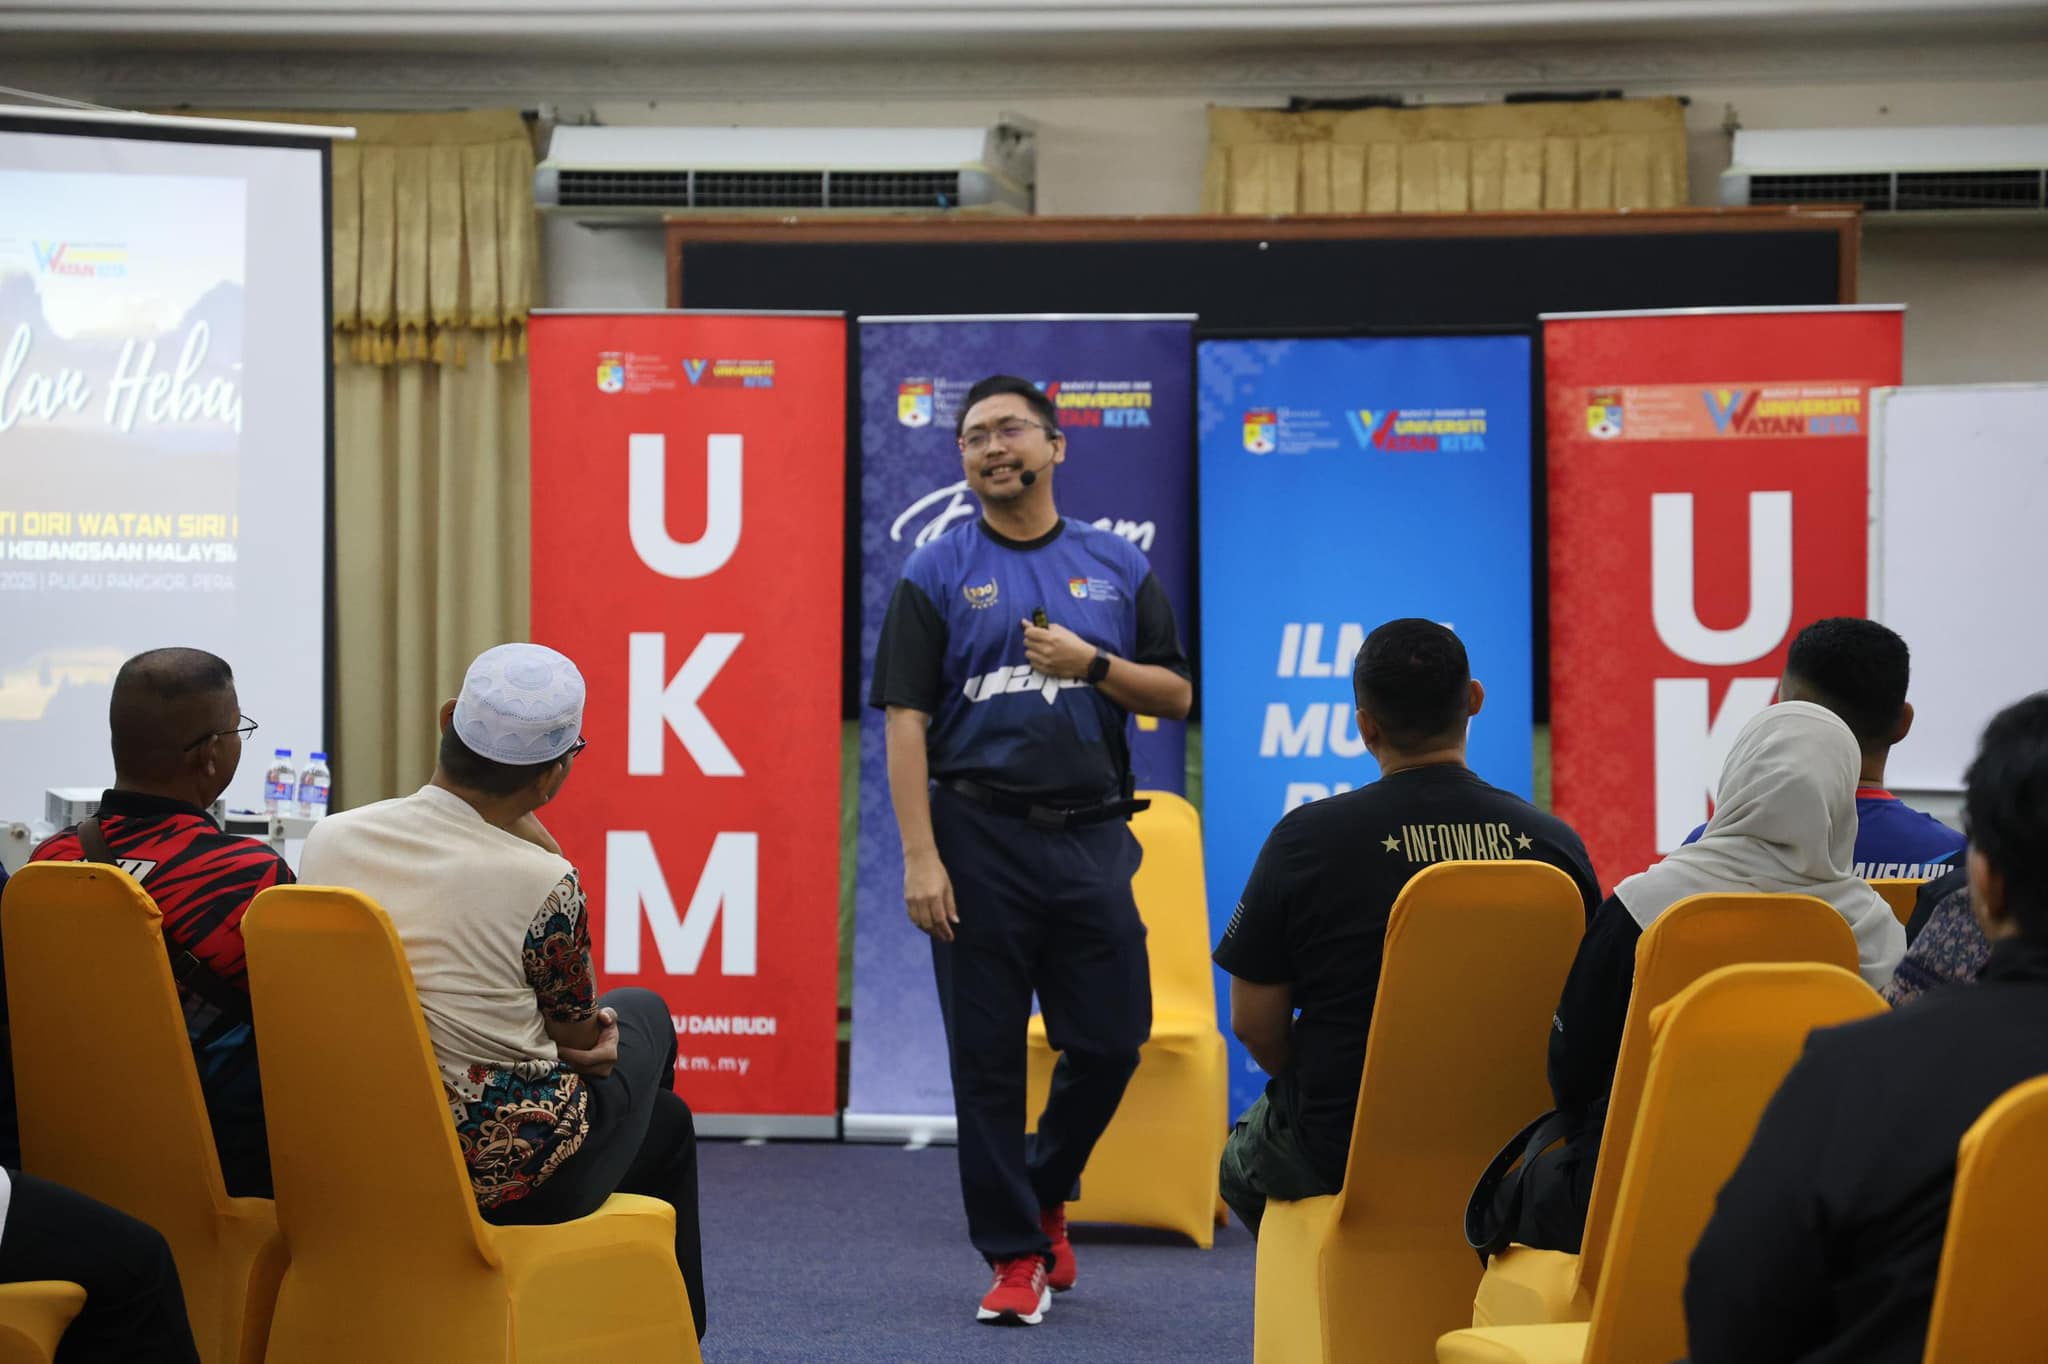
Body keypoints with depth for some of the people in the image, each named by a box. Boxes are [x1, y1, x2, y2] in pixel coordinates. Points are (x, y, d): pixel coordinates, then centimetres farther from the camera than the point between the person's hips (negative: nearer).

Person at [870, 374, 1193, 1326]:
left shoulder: (1116, 567, 10)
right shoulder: (937, 575, 2)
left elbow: (1176, 694, 9)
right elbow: (905, 719, -4)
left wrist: (1090, 664, -10)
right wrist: (920, 857, -12)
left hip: (1090, 836, 2)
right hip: (980, 836, -2)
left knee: (1109, 1042, 3)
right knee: (987, 1055, 1)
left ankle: (1044, 1194, 30)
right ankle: (1014, 1255, 12)